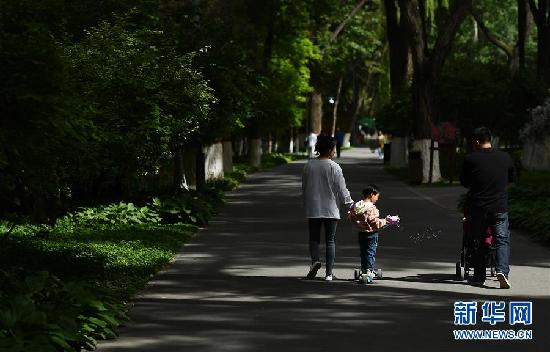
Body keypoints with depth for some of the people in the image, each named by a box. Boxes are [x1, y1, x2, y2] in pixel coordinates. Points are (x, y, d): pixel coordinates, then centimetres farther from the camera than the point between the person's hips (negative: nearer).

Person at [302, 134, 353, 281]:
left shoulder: (309, 165, 0)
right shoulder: (334, 167, -11)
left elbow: (304, 187, 9)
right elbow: (342, 189, -8)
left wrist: (306, 204, 21)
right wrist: (350, 204, 4)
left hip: (313, 209, 2)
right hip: (331, 209, -2)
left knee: (314, 238, 14)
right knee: (330, 241, 7)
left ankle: (315, 260, -14)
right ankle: (329, 273, 5)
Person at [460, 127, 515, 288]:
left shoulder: (470, 159, -5)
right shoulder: (505, 158, 4)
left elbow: (464, 183, 4)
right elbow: (510, 181, 16)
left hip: (477, 207, -1)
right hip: (500, 206, 1)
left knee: (478, 242, 10)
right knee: (502, 240, 4)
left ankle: (479, 277, 14)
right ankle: (502, 270, -17)